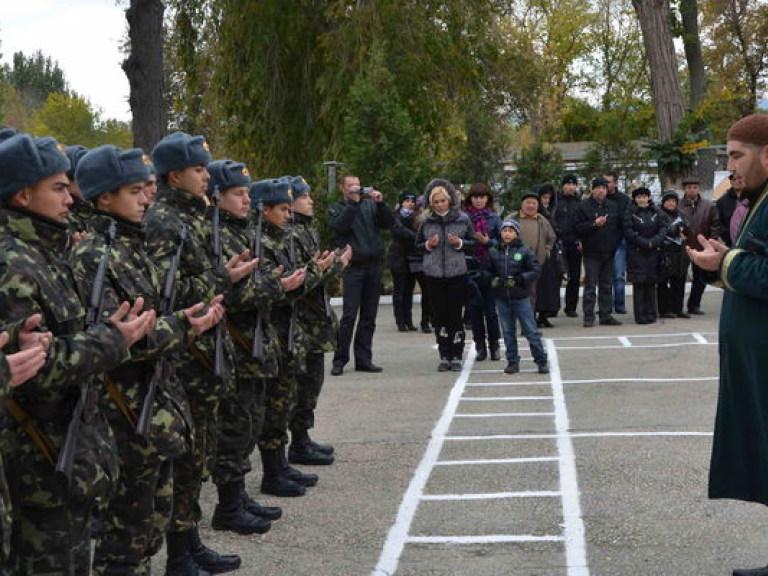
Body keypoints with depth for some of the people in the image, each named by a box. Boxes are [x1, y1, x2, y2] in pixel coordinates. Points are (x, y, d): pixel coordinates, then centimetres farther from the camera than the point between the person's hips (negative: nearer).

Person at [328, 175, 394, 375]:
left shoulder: (371, 205, 14)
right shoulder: (336, 208, 6)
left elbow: (389, 223, 3)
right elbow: (339, 225, -14)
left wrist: (381, 203, -11)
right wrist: (353, 202, -15)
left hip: (374, 266, 4)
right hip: (352, 267, -4)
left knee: (369, 316, 6)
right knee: (349, 315, -8)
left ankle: (363, 359, 12)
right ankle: (340, 360, -2)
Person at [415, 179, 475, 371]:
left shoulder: (462, 220, 2)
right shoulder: (426, 222, 6)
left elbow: (473, 243, 6)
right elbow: (418, 245, 13)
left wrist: (460, 243, -12)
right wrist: (428, 245, -8)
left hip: (456, 274, -2)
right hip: (433, 274, 2)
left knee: (455, 315, -1)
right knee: (439, 316, 3)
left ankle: (456, 356, 7)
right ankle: (444, 356, 11)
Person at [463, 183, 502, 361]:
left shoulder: (494, 218, 4)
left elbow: (503, 242, 4)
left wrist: (488, 242, -11)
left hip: (489, 269, -1)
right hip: (470, 268, 1)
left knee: (490, 309, -2)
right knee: (474, 308, 6)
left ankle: (494, 345, 10)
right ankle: (480, 345, 16)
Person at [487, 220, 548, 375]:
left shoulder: (524, 251, -2)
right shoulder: (494, 252, 6)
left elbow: (536, 270, -4)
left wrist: (521, 279, -16)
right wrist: (492, 280, -5)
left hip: (521, 297, -3)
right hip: (502, 298, 3)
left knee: (531, 330, -1)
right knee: (508, 331, 9)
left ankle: (541, 360, 7)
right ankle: (512, 361, 17)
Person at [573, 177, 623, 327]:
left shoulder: (613, 207, 11)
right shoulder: (584, 206, -3)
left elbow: (619, 227, 19)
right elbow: (577, 227, -11)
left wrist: (615, 243, 7)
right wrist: (594, 224, -20)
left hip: (608, 253, 5)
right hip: (592, 253, -5)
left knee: (607, 286, 9)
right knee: (590, 286, -4)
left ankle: (606, 315, 15)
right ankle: (588, 317, -1)